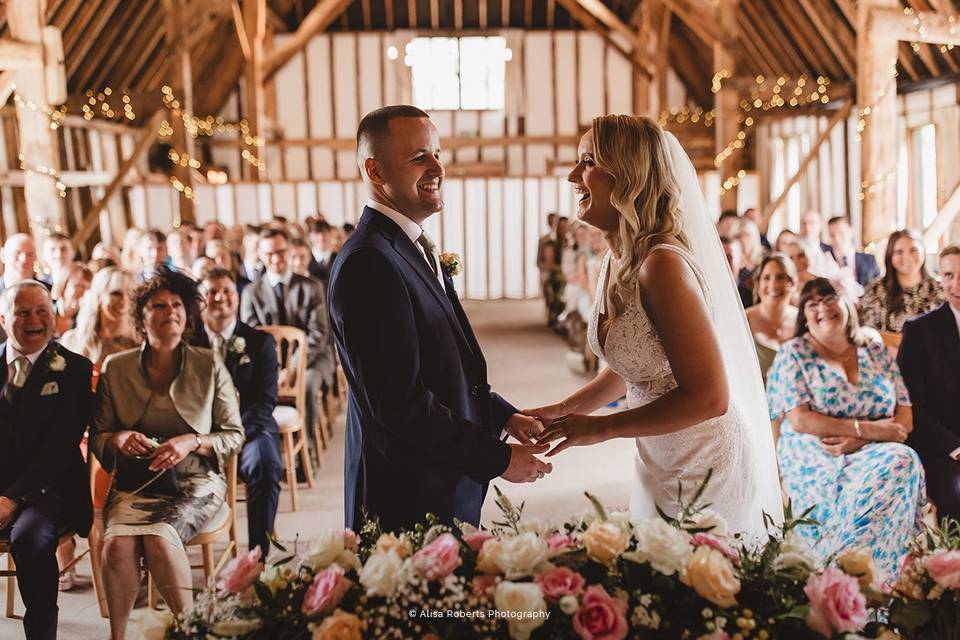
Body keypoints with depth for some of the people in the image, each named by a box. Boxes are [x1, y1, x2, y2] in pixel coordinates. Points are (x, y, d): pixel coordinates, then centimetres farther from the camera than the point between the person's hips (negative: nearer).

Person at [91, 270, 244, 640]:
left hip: (196, 482, -1)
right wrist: (119, 439, -11)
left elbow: (235, 435, 5)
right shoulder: (116, 369, 6)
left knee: (159, 537, -33)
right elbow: (97, 438, 12)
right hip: (135, 483, 2)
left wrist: (192, 442, -14)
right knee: (118, 543, -31)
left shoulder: (210, 367, 2)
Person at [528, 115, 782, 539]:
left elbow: (708, 397, -26)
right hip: (660, 466, 9)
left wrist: (601, 428, -19)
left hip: (708, 469, -9)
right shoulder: (617, 261, 3)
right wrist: (565, 410, 5)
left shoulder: (663, 264, -25)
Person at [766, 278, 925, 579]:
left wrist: (856, 441, -11)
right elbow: (800, 420, -8)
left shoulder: (876, 351, 15)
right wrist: (866, 429, -15)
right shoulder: (793, 354, 4)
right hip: (814, 462, -4)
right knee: (900, 464, -30)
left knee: (903, 461, -30)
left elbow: (905, 418, 7)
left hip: (874, 454, 4)